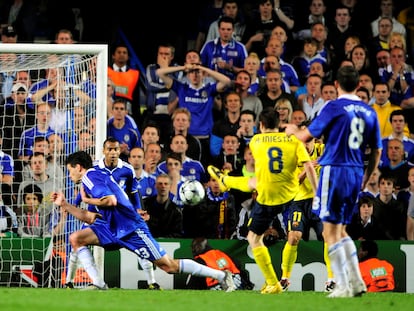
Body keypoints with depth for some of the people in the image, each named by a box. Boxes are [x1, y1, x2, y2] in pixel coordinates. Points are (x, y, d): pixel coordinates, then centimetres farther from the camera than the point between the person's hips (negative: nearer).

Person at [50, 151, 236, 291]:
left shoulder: (91, 176, -9)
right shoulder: (88, 181, 21)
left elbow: (111, 200, -25)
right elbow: (89, 218, 25)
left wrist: (87, 200, -9)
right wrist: (64, 205, 23)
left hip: (130, 228, -10)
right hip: (113, 229, 10)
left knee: (169, 266, -8)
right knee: (76, 239, -1)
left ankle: (221, 275, -2)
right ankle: (99, 284, -8)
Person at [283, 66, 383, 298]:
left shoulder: (334, 107, -9)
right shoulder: (369, 112, 9)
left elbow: (307, 136, -4)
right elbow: (377, 151, 13)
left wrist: (293, 130, 18)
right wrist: (366, 178, 24)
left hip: (335, 170, -6)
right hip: (357, 174, 6)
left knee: (331, 232, 0)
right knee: (341, 230, 18)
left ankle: (344, 286, -4)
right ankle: (356, 281, 10)